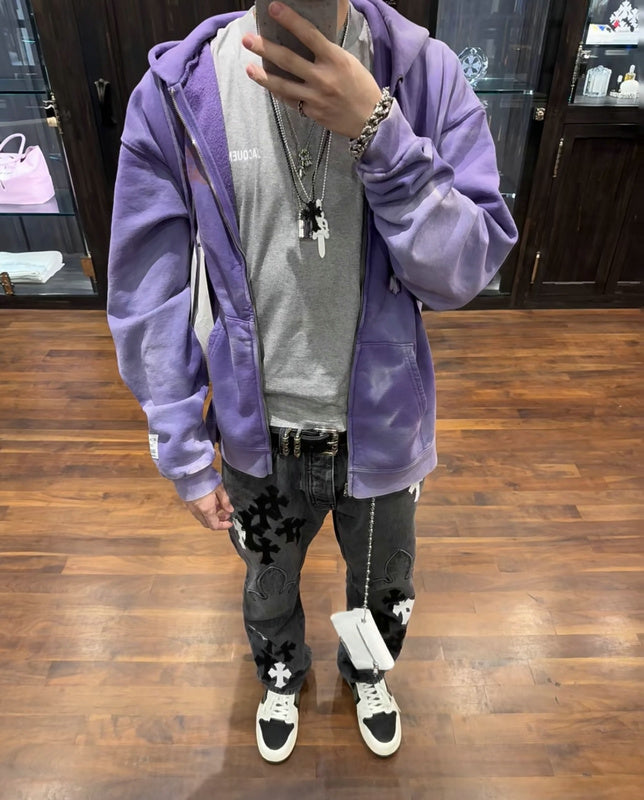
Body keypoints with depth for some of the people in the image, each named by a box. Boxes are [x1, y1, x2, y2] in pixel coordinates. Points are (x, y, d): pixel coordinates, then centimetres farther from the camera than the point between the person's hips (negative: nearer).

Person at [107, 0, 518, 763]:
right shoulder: (175, 91, -12)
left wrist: (379, 134, -29)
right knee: (269, 584, 29)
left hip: (381, 430, 1)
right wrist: (186, 456, -8)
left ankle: (368, 672, 65)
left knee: (383, 584, 28)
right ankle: (280, 675, 66)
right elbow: (147, 296, -10)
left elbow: (467, 271, -16)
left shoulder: (426, 74, -11)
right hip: (258, 437, 0)